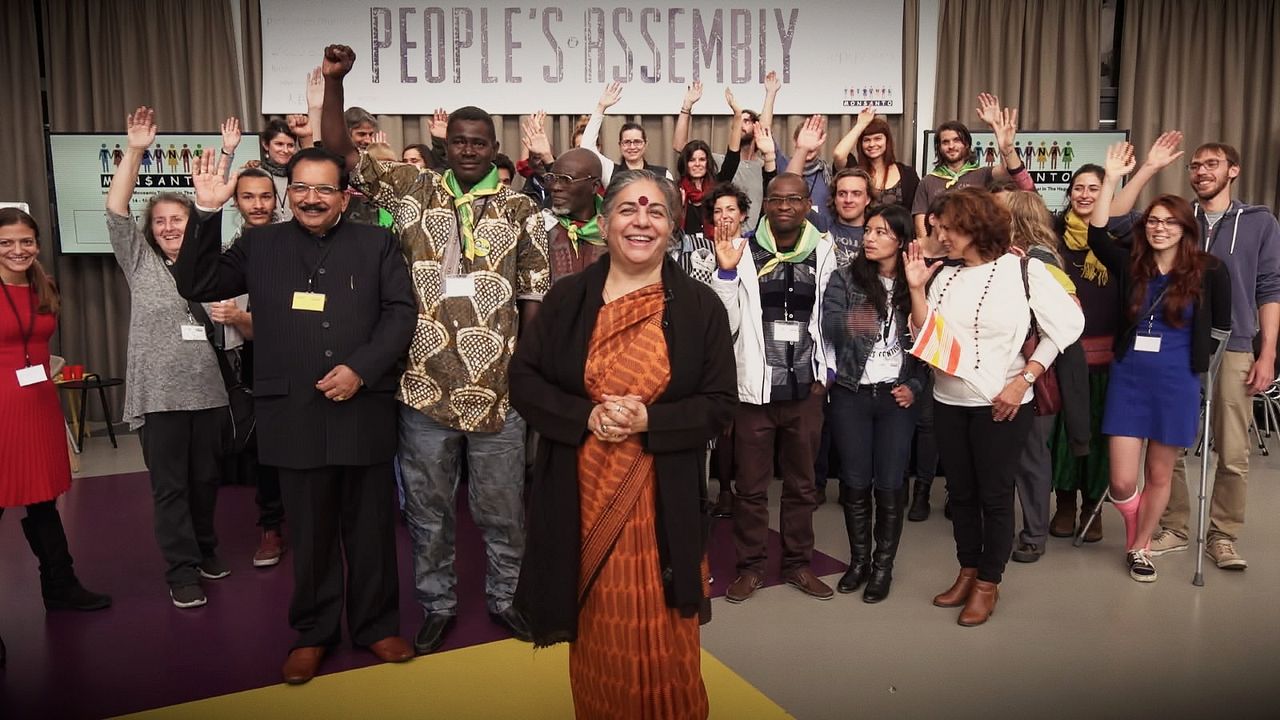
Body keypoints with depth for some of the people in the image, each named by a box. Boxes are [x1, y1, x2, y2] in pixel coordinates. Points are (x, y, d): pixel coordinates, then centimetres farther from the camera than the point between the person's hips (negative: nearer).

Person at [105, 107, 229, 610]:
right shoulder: (140, 263, 5)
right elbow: (115, 211, -5)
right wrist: (135, 151, -12)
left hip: (209, 391, 2)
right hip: (159, 394, -2)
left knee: (206, 479, 13)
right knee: (169, 486, 3)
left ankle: (204, 550, 31)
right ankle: (182, 572, 12)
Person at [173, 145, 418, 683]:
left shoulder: (377, 244, 6)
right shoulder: (259, 245, 9)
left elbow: (401, 313, -1)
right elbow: (194, 285, 3)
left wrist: (361, 368, -13)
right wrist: (207, 213, -8)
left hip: (365, 411, 0)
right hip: (295, 415, 1)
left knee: (370, 527, 11)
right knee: (309, 531, 12)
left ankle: (376, 624, 28)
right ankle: (313, 633, 29)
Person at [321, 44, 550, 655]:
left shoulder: (521, 211, 2)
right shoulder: (411, 191, 4)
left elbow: (534, 300, 3)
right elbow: (340, 151, 2)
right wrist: (333, 79, -9)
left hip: (497, 392, -1)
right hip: (424, 390, 1)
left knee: (502, 509, 12)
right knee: (427, 509, 14)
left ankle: (505, 597, 33)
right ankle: (437, 604, 33)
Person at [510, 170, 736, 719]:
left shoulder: (700, 306, -1)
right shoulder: (567, 298, 1)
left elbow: (720, 404, -2)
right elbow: (523, 380, 1)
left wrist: (648, 420, -17)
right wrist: (586, 416, -15)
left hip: (662, 502, -1)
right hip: (582, 498, 1)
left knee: (659, 640, 6)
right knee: (595, 637, 13)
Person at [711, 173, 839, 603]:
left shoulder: (824, 252, 3)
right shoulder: (744, 251, -3)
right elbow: (727, 324, -4)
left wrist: (825, 373, 1)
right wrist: (725, 272, -15)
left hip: (806, 390, 2)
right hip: (756, 388, -2)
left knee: (802, 484, 14)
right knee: (751, 486, 7)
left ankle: (798, 563, 29)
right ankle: (750, 566, 21)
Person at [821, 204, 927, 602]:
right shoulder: (845, 278, 1)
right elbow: (828, 324, -14)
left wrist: (914, 386, -3)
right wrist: (849, 322, -35)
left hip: (895, 396, 0)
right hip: (851, 394, 0)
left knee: (889, 484, 3)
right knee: (855, 482, 7)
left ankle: (883, 565, 18)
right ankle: (859, 559, 23)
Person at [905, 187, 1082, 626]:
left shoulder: (1023, 269, -6)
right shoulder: (944, 275, 6)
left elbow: (1066, 325, -5)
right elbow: (924, 338, 4)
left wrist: (1023, 380, -10)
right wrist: (916, 288, -7)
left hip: (1000, 403, -4)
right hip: (949, 402, 5)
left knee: (994, 495, 6)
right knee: (960, 492, 14)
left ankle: (988, 582, 21)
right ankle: (967, 571, 31)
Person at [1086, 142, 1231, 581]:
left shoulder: (1209, 271, -4)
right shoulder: (1130, 266, 0)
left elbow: (1221, 326, 6)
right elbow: (1096, 235, -13)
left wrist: (1193, 358, 9)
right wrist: (1112, 178, -13)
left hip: (1176, 384, -1)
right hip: (1128, 379, 1)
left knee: (1158, 475, 12)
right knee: (1122, 480, -1)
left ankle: (1141, 546, 32)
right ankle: (1134, 533, 32)